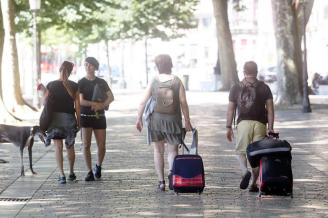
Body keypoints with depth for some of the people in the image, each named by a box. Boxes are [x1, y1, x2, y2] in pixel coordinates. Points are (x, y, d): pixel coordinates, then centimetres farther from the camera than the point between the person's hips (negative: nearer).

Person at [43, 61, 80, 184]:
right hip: (69, 118, 1)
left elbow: (45, 103, -1)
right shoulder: (74, 86, -5)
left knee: (58, 147, -2)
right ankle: (71, 173, 28)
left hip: (55, 118, -1)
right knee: (70, 146, 16)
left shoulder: (51, 85, -5)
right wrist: (79, 122, 5)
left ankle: (61, 175, -14)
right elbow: (77, 106, -3)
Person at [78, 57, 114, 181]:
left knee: (102, 146, -1)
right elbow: (81, 101, -9)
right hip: (85, 116, -2)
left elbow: (111, 97, -1)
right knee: (86, 144, -12)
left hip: (99, 117, 2)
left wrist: (101, 106, -18)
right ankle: (89, 172, -7)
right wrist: (95, 103, -20)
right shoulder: (81, 83, 1)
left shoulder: (101, 82, 8)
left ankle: (98, 167, 26)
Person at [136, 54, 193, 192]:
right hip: (173, 119, 0)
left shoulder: (153, 82, -1)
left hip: (156, 119, 1)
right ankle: (171, 171, -21)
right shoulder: (177, 82, -2)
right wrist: (187, 121, 1)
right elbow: (183, 103, -6)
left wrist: (139, 119, 8)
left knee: (158, 150, 11)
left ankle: (161, 182, 7)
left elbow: (143, 102, -2)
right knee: (172, 150, 9)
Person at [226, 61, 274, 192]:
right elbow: (270, 109, 1)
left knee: (241, 151, 9)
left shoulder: (236, 88, 6)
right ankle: (253, 184, 6)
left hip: (243, 123, -1)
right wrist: (270, 127, 1)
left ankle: (245, 172, -20)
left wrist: (228, 127, 9)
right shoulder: (264, 88, 7)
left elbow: (231, 109, 5)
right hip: (260, 123, 1)